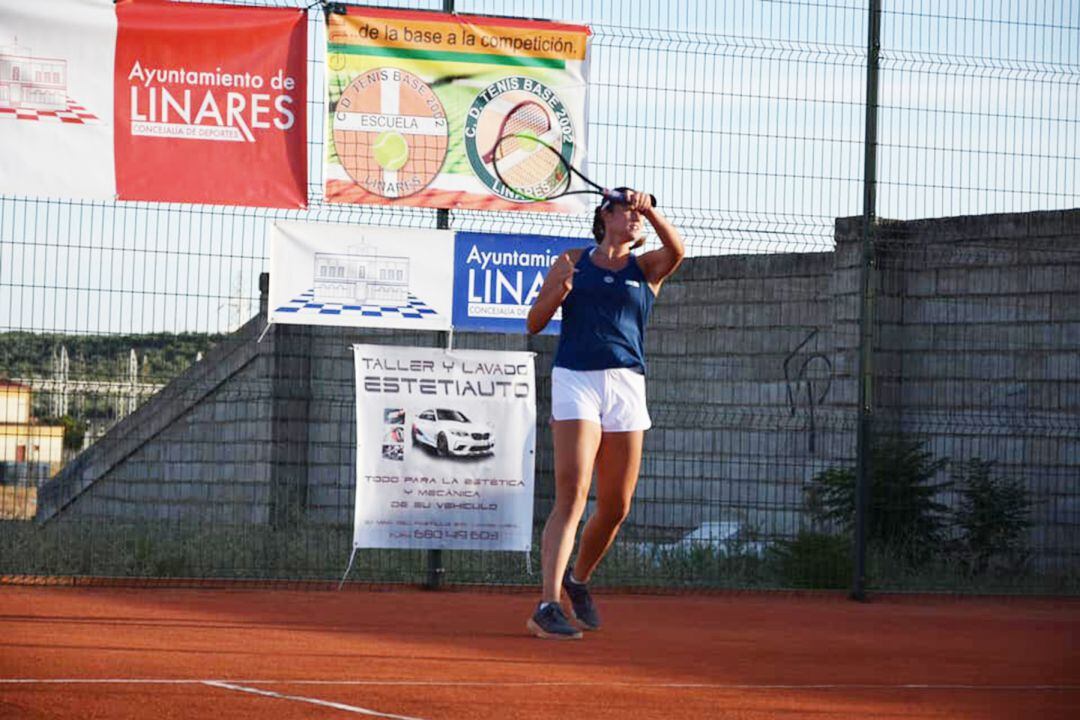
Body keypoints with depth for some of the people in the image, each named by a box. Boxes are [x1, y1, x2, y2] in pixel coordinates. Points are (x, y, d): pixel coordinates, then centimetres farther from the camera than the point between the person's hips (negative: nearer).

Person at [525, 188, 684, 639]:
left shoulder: (646, 269, 12)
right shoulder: (573, 263, 9)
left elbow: (675, 251, -10)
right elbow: (535, 323, 8)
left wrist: (651, 211, -24)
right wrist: (556, 292, -11)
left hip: (627, 385, 3)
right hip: (576, 381, -3)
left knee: (615, 507, 9)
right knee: (572, 498, -16)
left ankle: (578, 580, 35)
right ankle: (548, 608, -21)